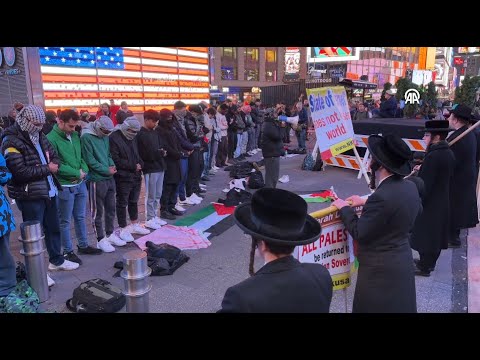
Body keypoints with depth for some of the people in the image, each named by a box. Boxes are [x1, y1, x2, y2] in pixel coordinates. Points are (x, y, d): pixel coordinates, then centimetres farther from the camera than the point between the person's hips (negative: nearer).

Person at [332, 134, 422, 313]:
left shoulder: (382, 196, -29)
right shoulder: (410, 187, -3)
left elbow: (359, 233, -21)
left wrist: (344, 208, -7)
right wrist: (366, 203, 11)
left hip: (380, 270, -8)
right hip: (403, 263, 8)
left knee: (372, 307, 9)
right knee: (401, 306, 22)